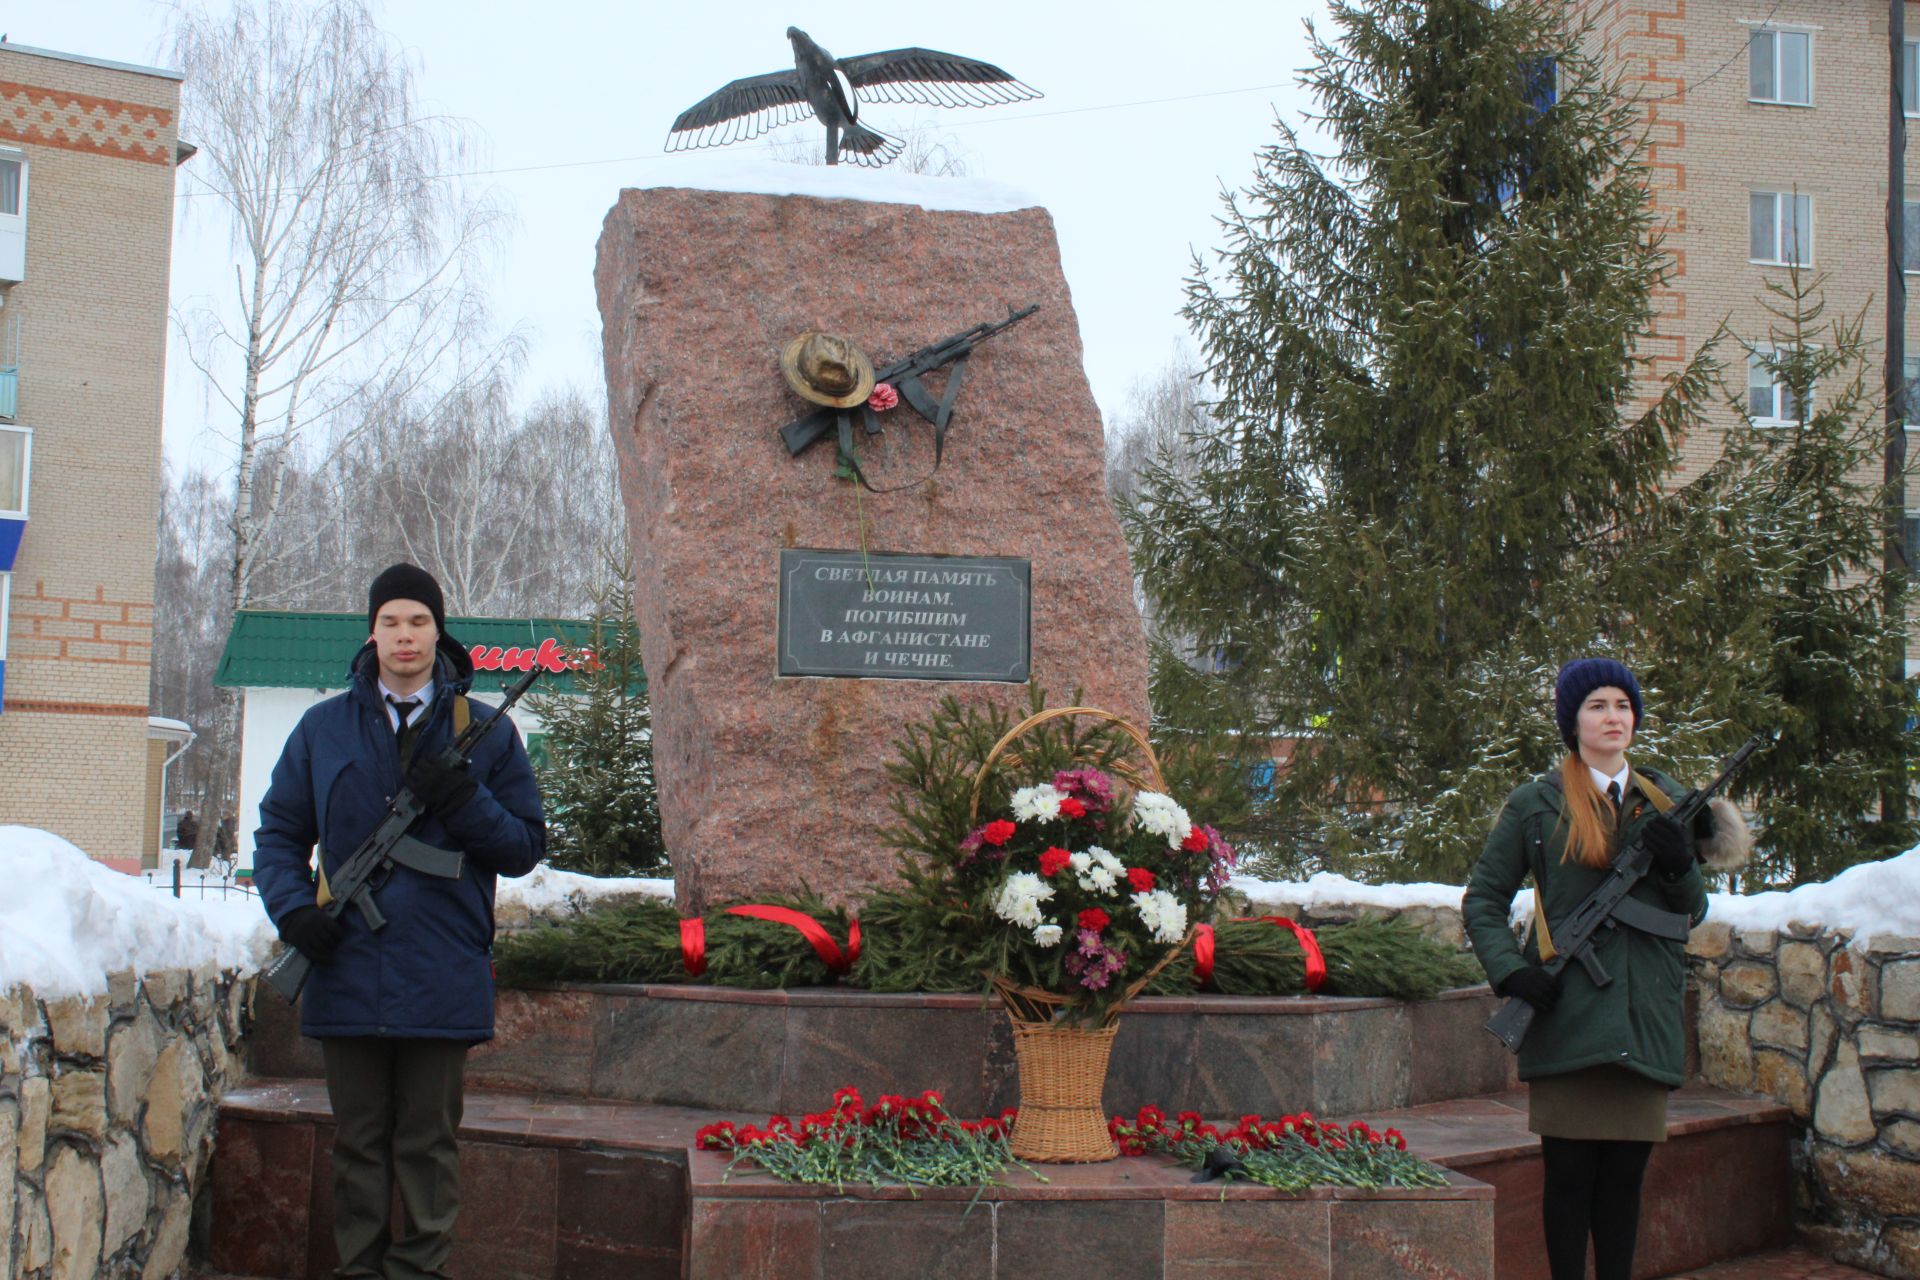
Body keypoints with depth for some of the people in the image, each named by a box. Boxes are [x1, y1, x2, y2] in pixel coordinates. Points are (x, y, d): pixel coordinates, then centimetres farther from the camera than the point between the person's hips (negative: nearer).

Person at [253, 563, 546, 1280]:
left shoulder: (484, 733, 6)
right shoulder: (324, 728, 9)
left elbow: (525, 847, 5)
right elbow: (279, 832, 14)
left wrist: (464, 801, -13)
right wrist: (292, 905, -4)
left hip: (442, 978, -1)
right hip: (348, 973, 1)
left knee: (427, 1144, 5)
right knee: (358, 1143, 9)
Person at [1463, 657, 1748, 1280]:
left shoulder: (1669, 802, 14)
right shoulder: (1535, 803, 4)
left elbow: (1692, 913, 16)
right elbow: (1483, 899, 7)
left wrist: (1679, 865, -5)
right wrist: (1509, 970, -9)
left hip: (1646, 1016, 3)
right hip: (1566, 1013, -3)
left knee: (1625, 1173, 7)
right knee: (1569, 1173, -1)